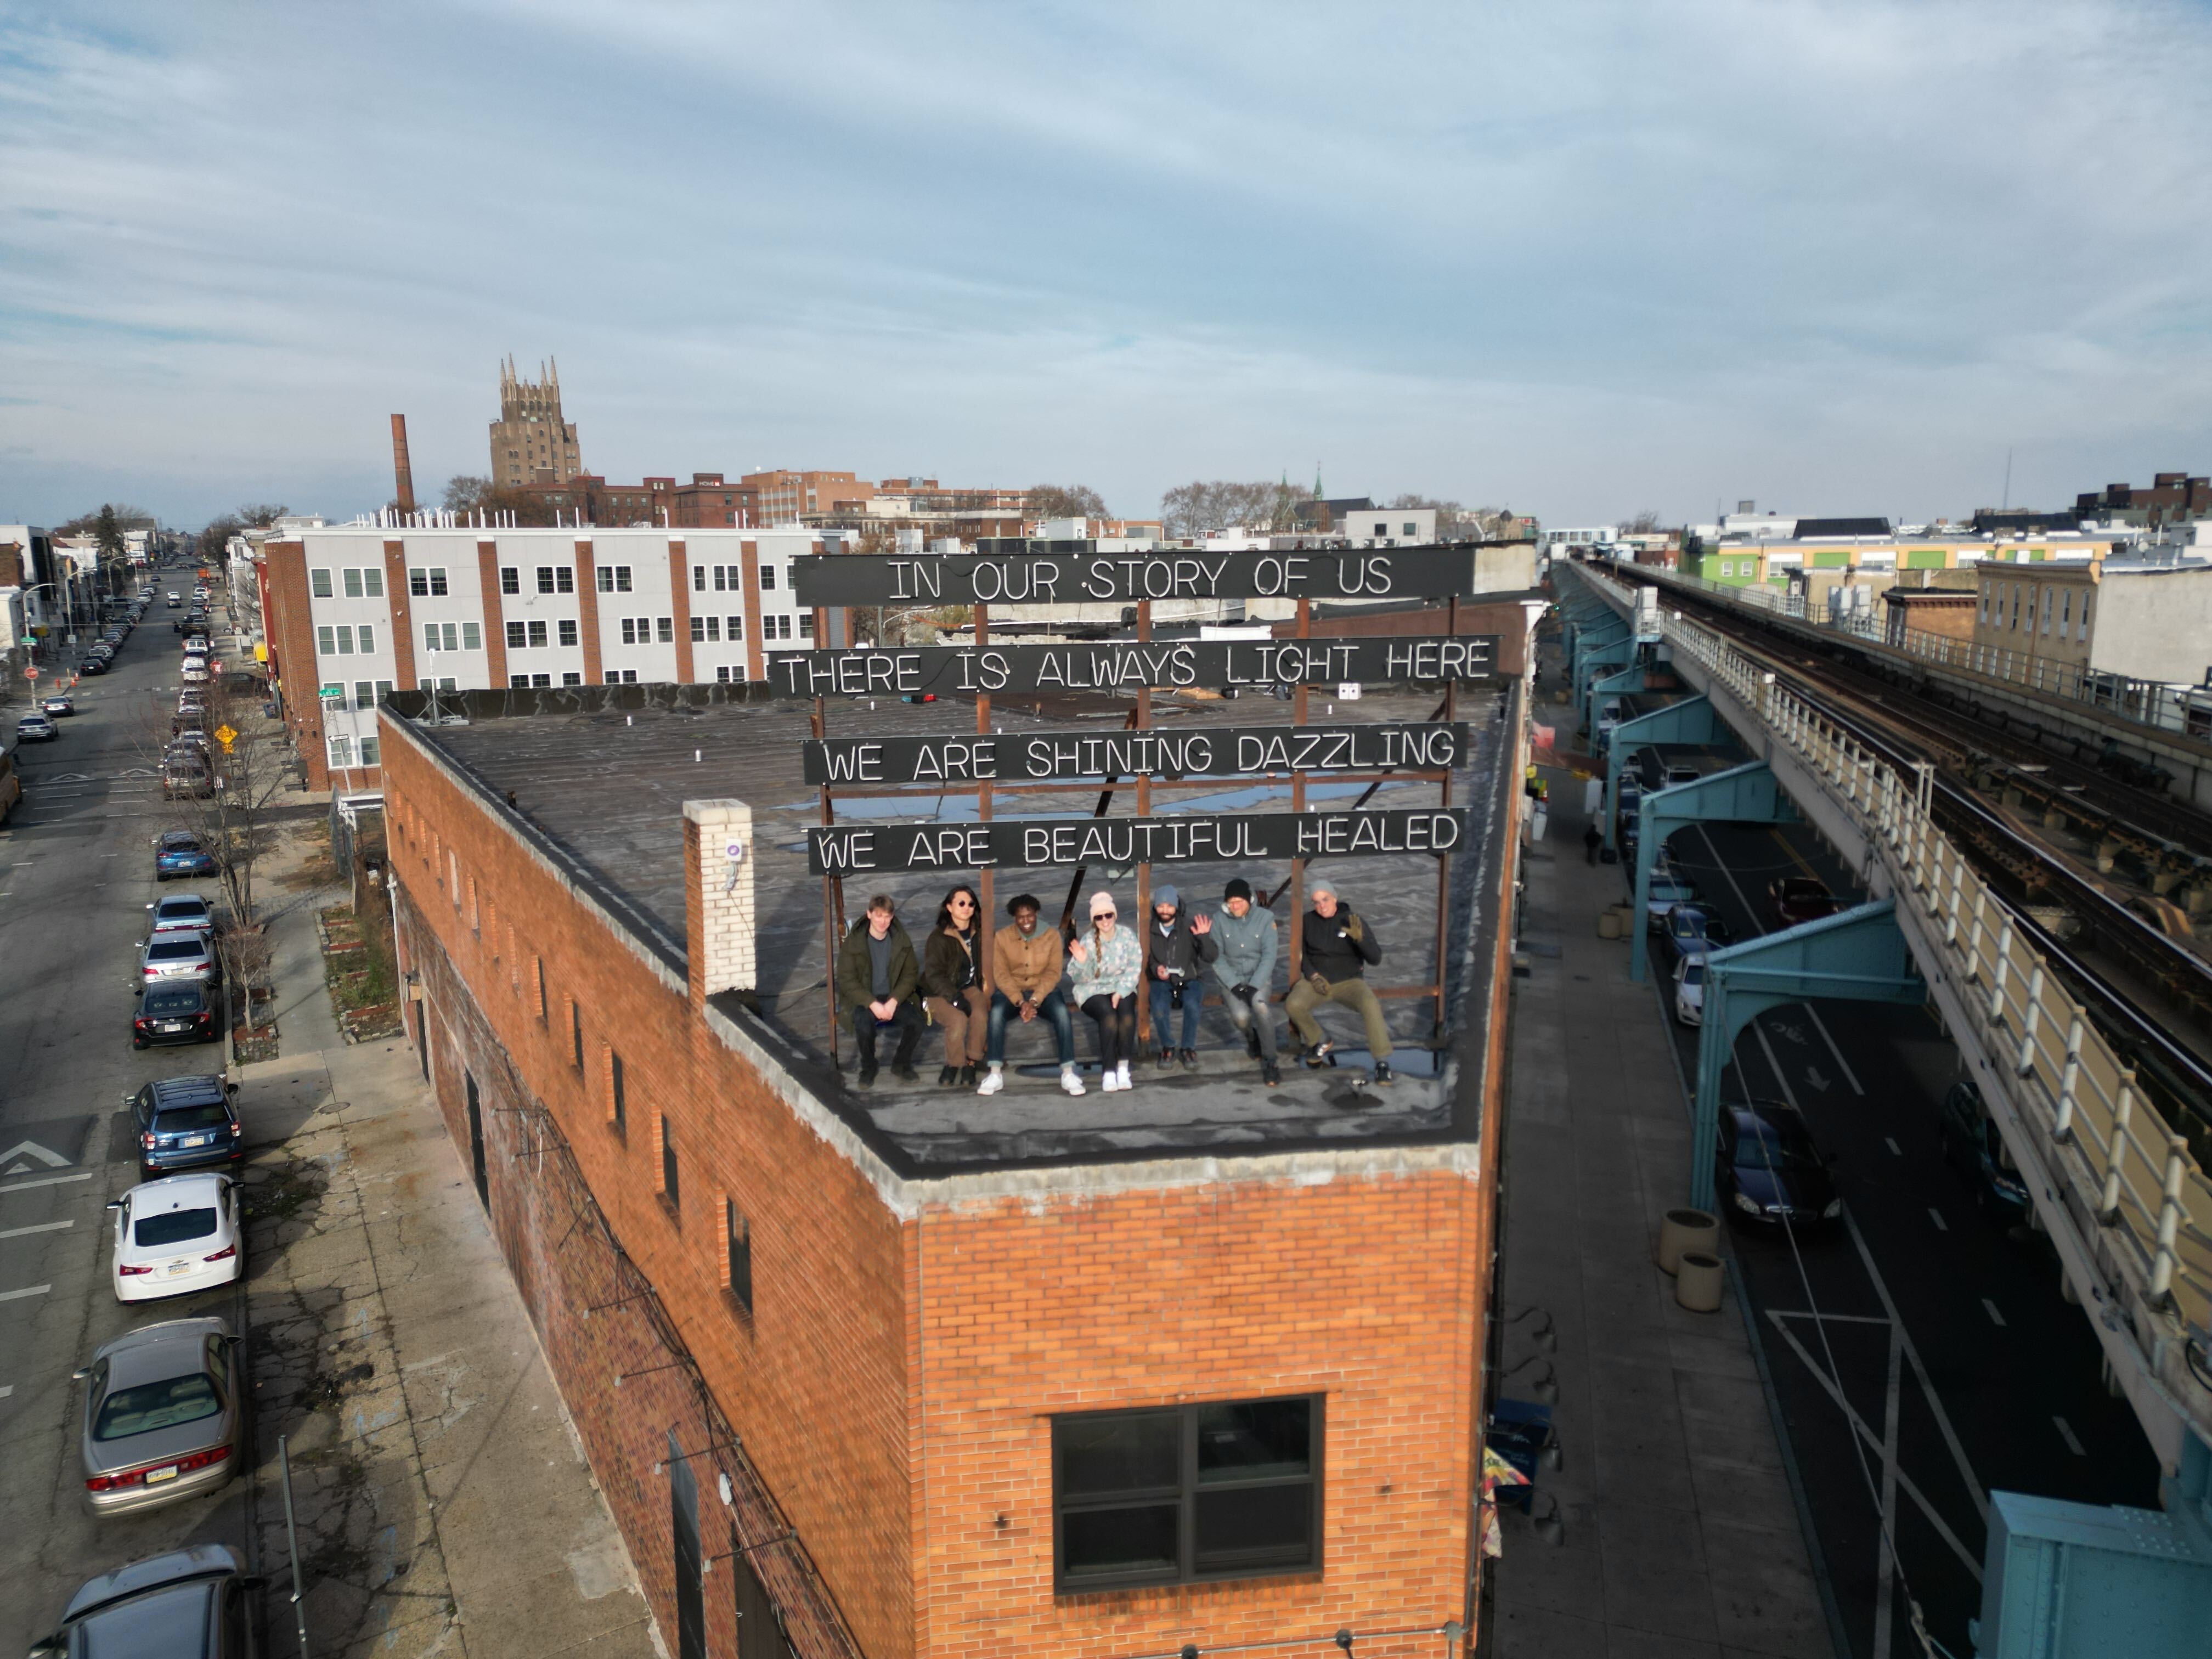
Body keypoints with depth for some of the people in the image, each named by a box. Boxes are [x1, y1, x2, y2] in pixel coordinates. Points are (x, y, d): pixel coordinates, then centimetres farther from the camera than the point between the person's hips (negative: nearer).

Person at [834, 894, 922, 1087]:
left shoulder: (902, 941, 0)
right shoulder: (853, 942, -8)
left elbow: (910, 975, 2)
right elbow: (846, 980, -9)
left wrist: (893, 1002, -15)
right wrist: (873, 1004, -21)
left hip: (893, 997, 2)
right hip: (863, 999, -2)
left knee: (916, 1022, -25)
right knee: (864, 1026, -34)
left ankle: (902, 1064, 4)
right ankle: (868, 1068, -3)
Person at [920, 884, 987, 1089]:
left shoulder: (978, 933, 3)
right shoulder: (938, 937, -11)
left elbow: (984, 964, 11)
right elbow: (933, 975, -14)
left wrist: (984, 994, -4)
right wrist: (955, 997, -25)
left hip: (968, 988, 4)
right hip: (939, 994, -4)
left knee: (980, 1014, -29)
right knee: (958, 1019, -32)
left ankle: (970, 1064, -14)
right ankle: (952, 1065, -8)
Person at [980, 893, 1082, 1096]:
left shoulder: (1052, 935, -3)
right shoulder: (1002, 937, -3)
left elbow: (1053, 973, -9)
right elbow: (1001, 975, -8)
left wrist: (1034, 1001, -24)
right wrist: (1020, 1002, -23)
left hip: (1044, 990, 0)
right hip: (1011, 991, 0)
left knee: (1062, 1011, -31)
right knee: (996, 1011, -32)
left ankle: (1068, 1072, -26)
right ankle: (995, 1074, -28)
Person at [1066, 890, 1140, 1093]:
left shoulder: (1127, 935, -3)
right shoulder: (1087, 941, -9)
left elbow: (1135, 968, -4)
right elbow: (1080, 979, -10)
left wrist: (1120, 992, -17)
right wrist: (1081, 962, -31)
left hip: (1122, 987, 2)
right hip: (1093, 990, -2)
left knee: (1127, 1014, -30)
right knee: (1109, 1016, -32)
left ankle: (1123, 1069, -23)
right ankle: (1108, 1073, -28)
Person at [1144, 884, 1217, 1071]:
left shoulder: (1190, 927, -5)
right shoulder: (1151, 930, 0)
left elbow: (1211, 957, -8)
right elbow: (1145, 960, 12)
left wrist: (1204, 937, -25)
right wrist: (1156, 969, -8)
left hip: (1189, 980, -1)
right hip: (1162, 981, 1)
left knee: (1192, 1005, -33)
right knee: (1159, 1007, -31)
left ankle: (1189, 1049, -9)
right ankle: (1167, 1048, -5)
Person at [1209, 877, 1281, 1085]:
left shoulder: (1265, 918, -7)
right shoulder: (1220, 920, -5)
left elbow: (1269, 956, -9)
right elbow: (1217, 958, -5)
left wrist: (1253, 986, -18)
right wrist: (1235, 986, -15)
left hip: (1259, 976, -1)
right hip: (1231, 978, 1)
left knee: (1259, 1005, -33)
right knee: (1241, 1016, -26)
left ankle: (1269, 1062, -18)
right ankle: (1253, 1039, 14)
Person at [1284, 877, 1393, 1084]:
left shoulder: (1353, 922, -8)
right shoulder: (1308, 921, -1)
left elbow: (1375, 958, -13)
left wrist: (1360, 938, -32)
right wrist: (1313, 976, -8)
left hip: (1349, 981, -2)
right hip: (1317, 980, 2)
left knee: (1371, 1006, -33)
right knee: (1292, 1005, -27)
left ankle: (1382, 1062, -22)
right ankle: (1319, 1042, 3)